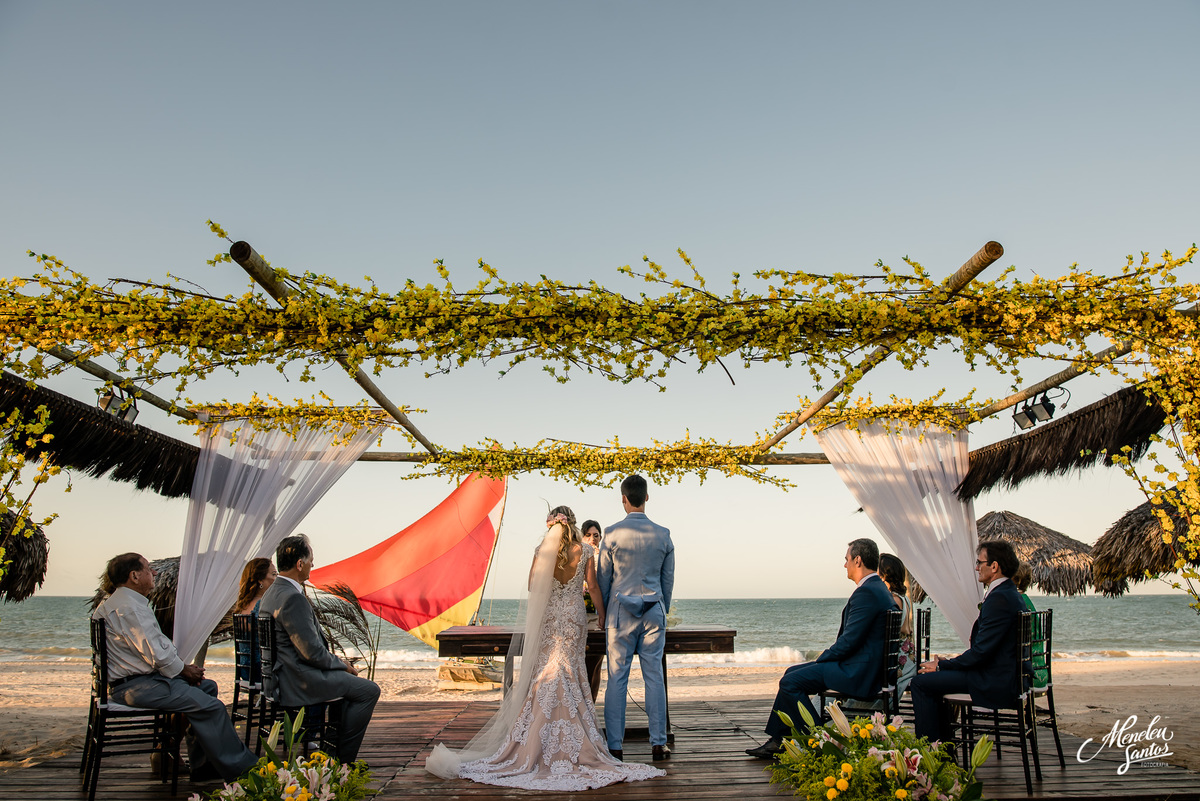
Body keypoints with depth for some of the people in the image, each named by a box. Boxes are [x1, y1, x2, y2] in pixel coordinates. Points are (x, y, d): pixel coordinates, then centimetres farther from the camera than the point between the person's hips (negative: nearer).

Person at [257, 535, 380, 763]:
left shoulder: (271, 593, 11)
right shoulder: (292, 598, -23)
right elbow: (312, 651, -23)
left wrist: (340, 664, 12)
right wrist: (343, 665, -6)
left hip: (280, 678, 11)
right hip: (297, 684, -11)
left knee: (349, 679, 25)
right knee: (369, 690, -4)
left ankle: (336, 746, 26)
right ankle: (343, 759, 3)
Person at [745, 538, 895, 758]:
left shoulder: (867, 592, -20)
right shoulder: (877, 587, 15)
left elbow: (849, 640, -22)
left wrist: (823, 657, -7)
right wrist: (828, 654, 10)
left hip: (858, 673, -11)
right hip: (862, 667, 11)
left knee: (790, 682, -13)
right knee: (792, 673, 13)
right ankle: (776, 741, 14)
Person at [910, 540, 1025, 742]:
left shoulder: (999, 598, -20)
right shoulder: (1009, 593, 13)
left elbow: (981, 651, -22)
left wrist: (942, 665, -11)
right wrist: (949, 661, 9)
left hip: (993, 683, -11)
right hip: (1001, 677, 11)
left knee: (921, 682, -12)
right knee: (934, 679, 21)